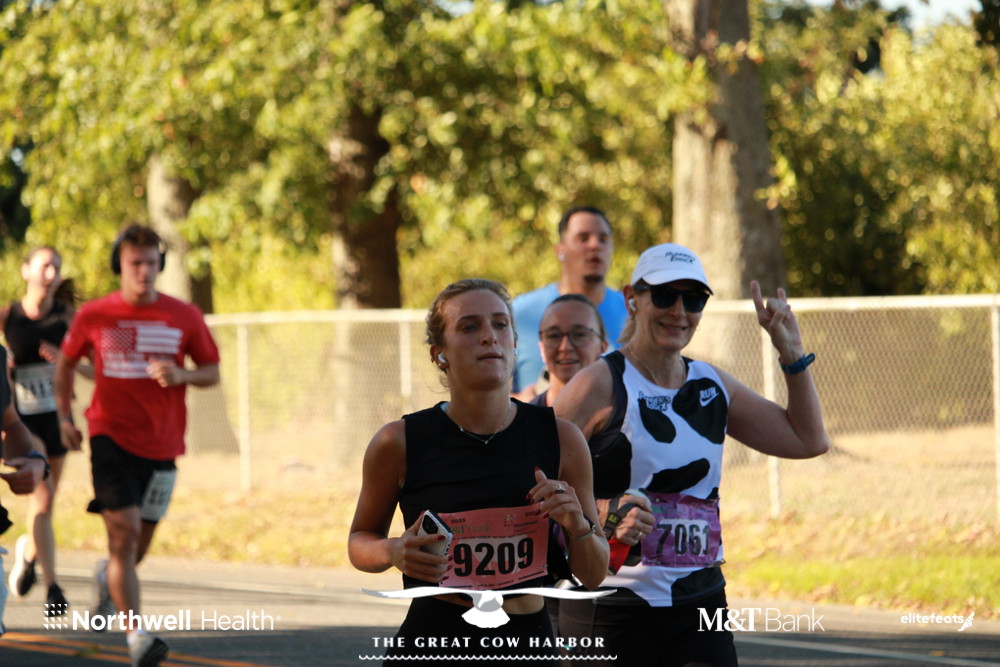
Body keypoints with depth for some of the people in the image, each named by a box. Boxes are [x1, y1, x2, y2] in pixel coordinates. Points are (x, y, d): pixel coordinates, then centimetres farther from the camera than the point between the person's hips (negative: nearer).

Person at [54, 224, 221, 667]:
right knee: (124, 533, -16)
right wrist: (64, 416, 8)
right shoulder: (94, 316, -1)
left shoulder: (184, 317, 1)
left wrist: (182, 375, -13)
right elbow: (65, 363, 15)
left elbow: (212, 372, 8)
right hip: (111, 437, -2)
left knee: (139, 542, 12)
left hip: (160, 444, 3)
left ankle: (108, 578, 48)